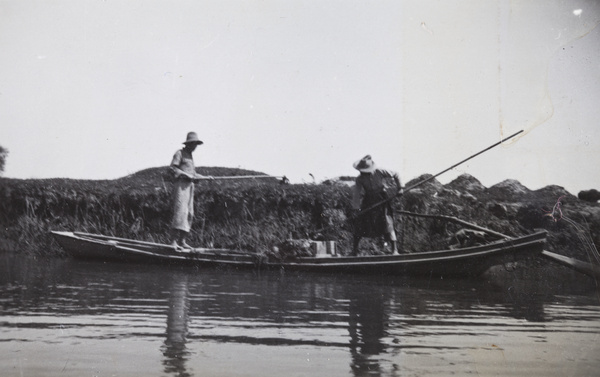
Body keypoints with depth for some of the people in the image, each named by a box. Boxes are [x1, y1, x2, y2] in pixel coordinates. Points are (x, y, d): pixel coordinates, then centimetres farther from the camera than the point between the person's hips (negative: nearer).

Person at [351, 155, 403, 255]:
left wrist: (399, 188, 0)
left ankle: (395, 249, -8)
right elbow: (357, 194, -10)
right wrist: (356, 207, -19)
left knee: (388, 224, -11)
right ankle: (354, 249, 17)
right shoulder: (360, 179, -6)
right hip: (368, 203, 2)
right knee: (360, 225, 2)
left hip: (382, 201, -2)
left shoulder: (380, 172, -10)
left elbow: (395, 175, 1)